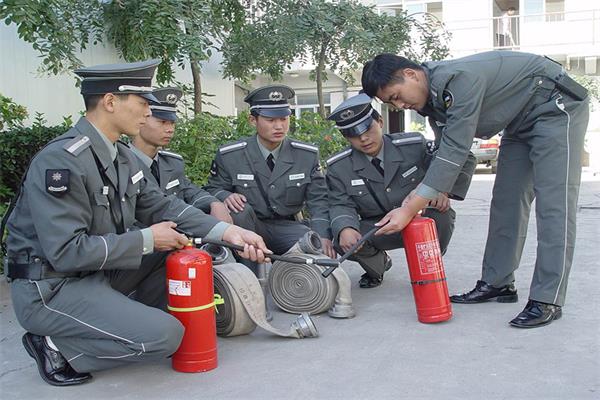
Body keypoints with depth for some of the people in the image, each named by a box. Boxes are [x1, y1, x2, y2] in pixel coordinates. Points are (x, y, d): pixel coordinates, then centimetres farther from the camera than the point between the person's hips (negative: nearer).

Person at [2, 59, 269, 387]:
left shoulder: (121, 156, 4)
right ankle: (57, 344, -4)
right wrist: (146, 240, -19)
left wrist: (228, 231, -4)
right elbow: (67, 252, -27)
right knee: (165, 335, -21)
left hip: (98, 271, 9)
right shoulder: (61, 161, -24)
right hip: (50, 289, -9)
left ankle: (124, 317, 6)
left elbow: (160, 205, 7)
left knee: (184, 241, 5)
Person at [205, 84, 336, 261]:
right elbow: (213, 189, 5)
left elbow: (318, 200, -2)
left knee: (320, 249, -26)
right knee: (240, 210, -33)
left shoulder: (308, 155, -1)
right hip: (248, 227, -1)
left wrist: (323, 236, -21)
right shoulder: (229, 156, -5)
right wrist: (225, 196, -22)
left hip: (285, 227, 1)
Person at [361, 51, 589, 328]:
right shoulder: (432, 97, -3)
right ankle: (497, 283, 12)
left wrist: (410, 209, -36)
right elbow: (447, 151, 3)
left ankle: (547, 301, -14)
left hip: (556, 106, -9)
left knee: (553, 203, -14)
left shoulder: (458, 79, -32)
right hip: (521, 123, 10)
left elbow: (455, 152, -35)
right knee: (506, 201, 6)